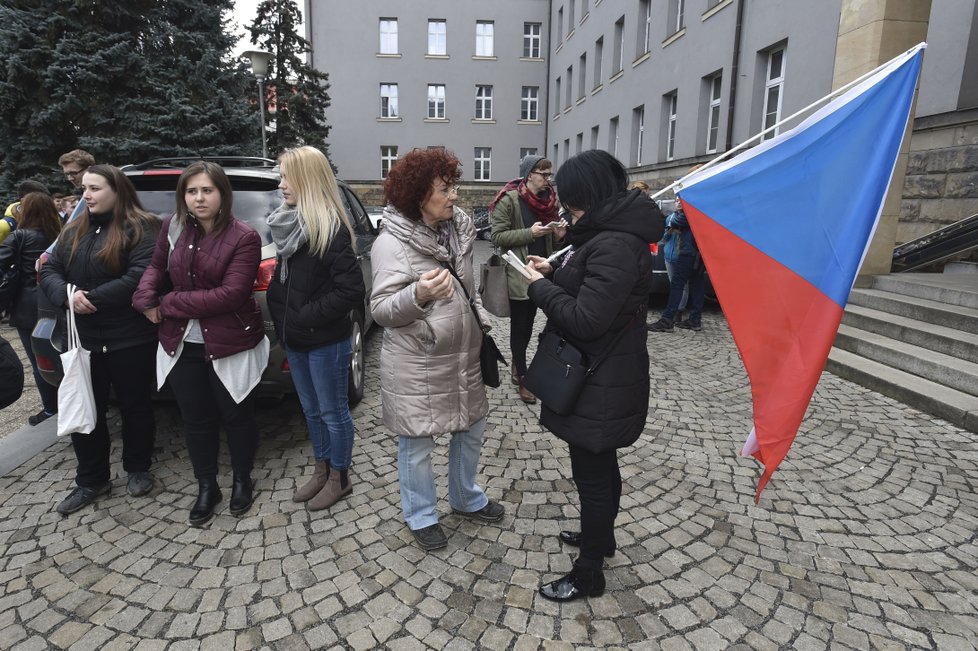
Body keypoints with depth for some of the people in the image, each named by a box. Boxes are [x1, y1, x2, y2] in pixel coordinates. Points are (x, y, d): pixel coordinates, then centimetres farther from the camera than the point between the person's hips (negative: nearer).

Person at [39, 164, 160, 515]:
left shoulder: (140, 229, -9)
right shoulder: (72, 231, 13)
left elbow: (141, 277, -21)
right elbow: (49, 271, 7)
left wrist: (93, 297, -20)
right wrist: (67, 296, -14)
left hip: (130, 339, -6)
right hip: (82, 338, 6)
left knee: (134, 406, 9)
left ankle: (137, 469, 28)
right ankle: (90, 480, 26)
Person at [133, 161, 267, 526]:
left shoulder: (243, 237, -15)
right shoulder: (174, 227, 0)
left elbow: (231, 294, -22)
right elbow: (157, 267, 15)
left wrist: (169, 304, -16)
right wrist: (146, 300, -7)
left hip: (231, 345, -4)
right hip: (182, 344, 5)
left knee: (236, 416, 12)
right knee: (195, 420, 16)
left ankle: (242, 482, 34)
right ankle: (206, 488, 35)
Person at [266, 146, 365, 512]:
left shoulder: (331, 229, -18)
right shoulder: (289, 225, 5)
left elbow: (352, 292, -22)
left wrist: (305, 317, -18)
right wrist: (281, 314, 2)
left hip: (326, 342, -7)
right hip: (295, 339, 8)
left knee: (332, 412, 9)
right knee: (311, 410, 20)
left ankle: (339, 479, 28)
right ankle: (321, 471, 38)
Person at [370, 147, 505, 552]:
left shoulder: (457, 230, 5)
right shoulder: (391, 244, -16)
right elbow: (381, 310, -16)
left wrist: (482, 319, 12)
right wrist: (419, 295, -34)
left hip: (463, 356, 7)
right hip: (416, 365, -7)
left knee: (471, 430, 20)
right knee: (417, 444, 9)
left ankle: (466, 498, 44)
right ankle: (420, 516, 33)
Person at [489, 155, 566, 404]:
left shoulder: (549, 200, 11)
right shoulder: (509, 200, -10)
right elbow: (497, 236, -14)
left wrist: (558, 234, -4)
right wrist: (530, 233, -22)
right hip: (518, 274, -6)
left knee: (527, 324, 16)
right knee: (520, 326, 2)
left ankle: (516, 365, 35)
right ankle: (523, 379, 12)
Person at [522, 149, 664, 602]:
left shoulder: (614, 246, -26)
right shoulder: (610, 232, 7)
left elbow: (584, 319, -28)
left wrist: (539, 287, -15)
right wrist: (554, 273, 2)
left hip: (601, 385, -10)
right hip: (603, 377, 10)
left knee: (592, 473, 5)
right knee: (600, 466, 25)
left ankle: (588, 573, 25)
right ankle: (600, 536, 47)